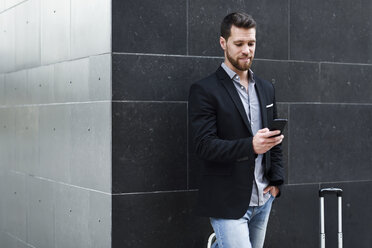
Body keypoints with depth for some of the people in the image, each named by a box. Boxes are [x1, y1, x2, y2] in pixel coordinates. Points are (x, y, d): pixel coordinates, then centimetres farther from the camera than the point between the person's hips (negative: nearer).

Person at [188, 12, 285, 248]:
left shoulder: (266, 88, 14)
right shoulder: (204, 90, -7)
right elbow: (204, 146, -15)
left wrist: (277, 179, 8)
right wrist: (250, 146, -28)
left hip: (263, 199, 6)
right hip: (228, 203, -6)